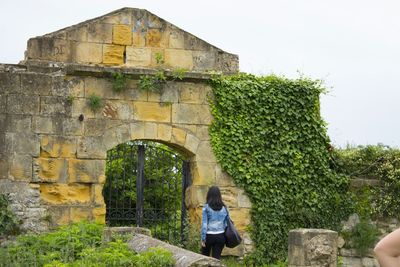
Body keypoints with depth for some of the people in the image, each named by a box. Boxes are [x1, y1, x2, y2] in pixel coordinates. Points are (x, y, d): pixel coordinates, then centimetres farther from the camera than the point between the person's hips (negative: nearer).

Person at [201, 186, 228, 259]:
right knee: (216, 258, 5)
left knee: (205, 256, 15)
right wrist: (226, 238, 15)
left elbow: (204, 224, -10)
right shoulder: (224, 208, 2)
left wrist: (203, 239, -6)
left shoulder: (206, 207, -7)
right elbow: (226, 223, 5)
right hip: (221, 236, 3)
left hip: (209, 236, -2)